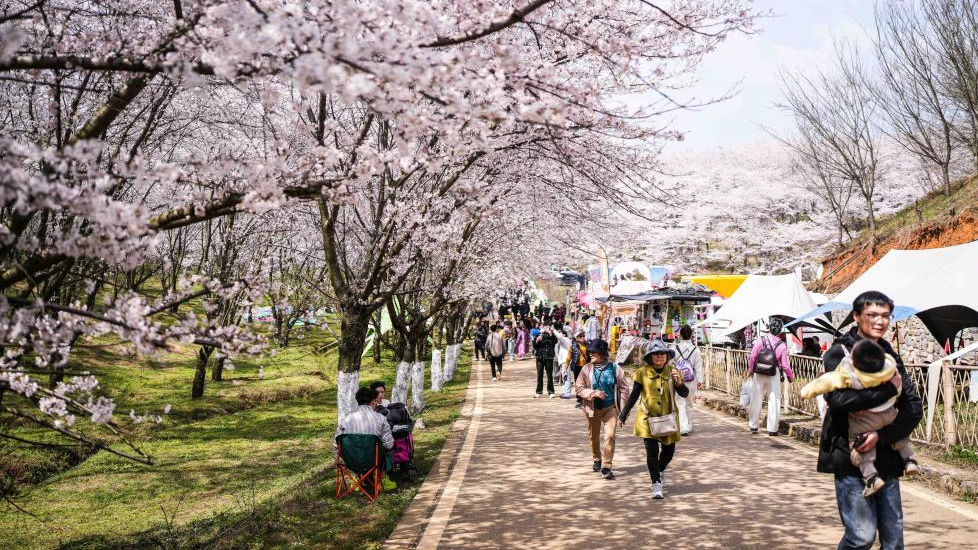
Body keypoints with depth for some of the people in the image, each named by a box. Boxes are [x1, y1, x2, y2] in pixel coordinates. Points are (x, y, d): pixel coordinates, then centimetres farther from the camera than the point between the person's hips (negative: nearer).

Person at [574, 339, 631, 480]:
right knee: (594, 437, 15)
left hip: (610, 407, -2)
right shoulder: (587, 369, -4)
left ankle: (606, 467, -6)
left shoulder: (614, 368, -6)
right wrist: (593, 393, -19)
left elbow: (624, 388, 1)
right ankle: (597, 459, 40)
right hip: (593, 408, 2)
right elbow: (578, 388, -2)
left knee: (610, 436, -13)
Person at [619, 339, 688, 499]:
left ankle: (660, 472, 43)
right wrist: (623, 414, 4)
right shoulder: (642, 373, -6)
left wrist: (679, 383, -28)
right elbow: (634, 395, 2)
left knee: (669, 449, 12)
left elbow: (684, 394, -7)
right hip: (648, 418, -2)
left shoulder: (672, 372, -3)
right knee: (652, 450, -10)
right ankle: (656, 484, 3)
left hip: (668, 418, 2)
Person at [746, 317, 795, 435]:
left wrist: (749, 371, 8)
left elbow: (752, 357, -7)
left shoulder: (761, 340, -10)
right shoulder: (782, 346, -12)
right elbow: (785, 365, -9)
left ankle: (753, 426, 22)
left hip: (759, 375, 1)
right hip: (774, 376, -1)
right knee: (774, 401, 7)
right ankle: (772, 429, 9)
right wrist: (791, 376, 9)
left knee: (756, 400, 12)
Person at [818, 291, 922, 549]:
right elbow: (838, 399, -21)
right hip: (850, 457, -5)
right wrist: (889, 388, -14)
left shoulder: (891, 356, 13)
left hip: (886, 458, 5)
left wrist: (882, 434, -13)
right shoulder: (839, 353, -4)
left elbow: (914, 407, 3)